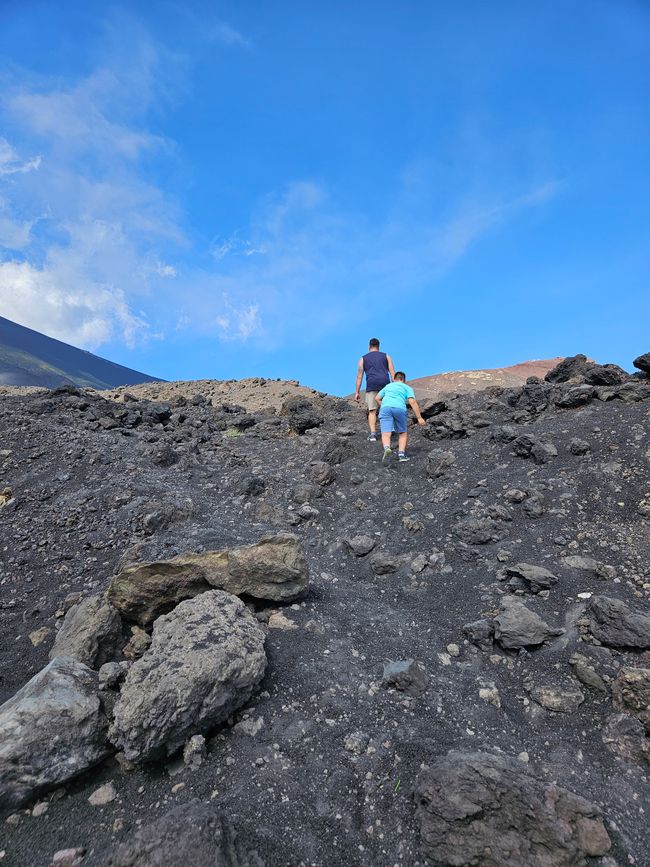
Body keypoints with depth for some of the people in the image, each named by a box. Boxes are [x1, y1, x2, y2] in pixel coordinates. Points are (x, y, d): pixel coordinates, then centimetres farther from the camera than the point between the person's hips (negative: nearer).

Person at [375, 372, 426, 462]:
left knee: (386, 434, -10)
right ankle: (401, 454, 2)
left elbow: (377, 398, 30)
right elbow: (412, 402, 7)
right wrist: (419, 418, 5)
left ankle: (387, 448, -40)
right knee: (402, 433, 17)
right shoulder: (407, 388, 23)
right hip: (400, 408, -1)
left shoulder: (388, 386, 34)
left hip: (385, 407, 1)